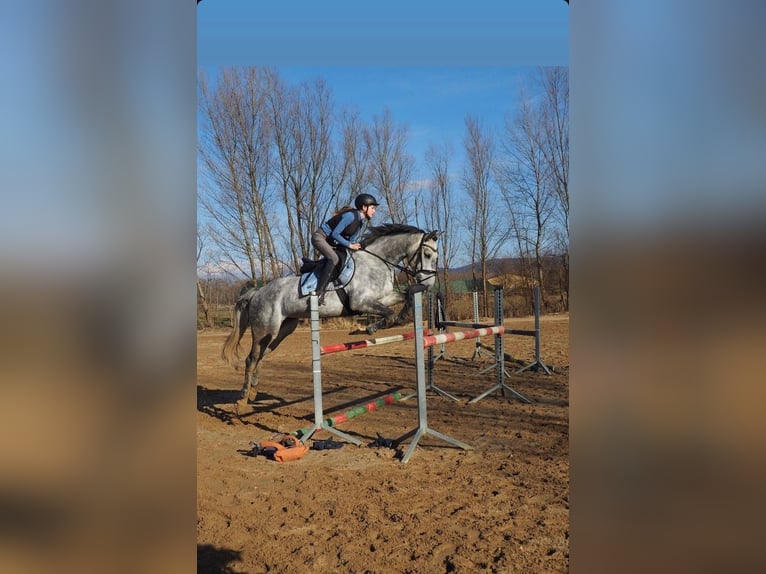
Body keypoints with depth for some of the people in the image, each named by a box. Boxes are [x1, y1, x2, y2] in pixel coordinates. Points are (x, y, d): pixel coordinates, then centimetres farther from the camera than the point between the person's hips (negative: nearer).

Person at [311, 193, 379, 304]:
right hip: (320, 237, -10)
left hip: (332, 241, 10)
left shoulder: (363, 221, 3)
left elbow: (352, 239, 8)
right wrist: (349, 245, -21)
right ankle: (319, 292, -24)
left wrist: (354, 245, -11)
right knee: (334, 259, -29)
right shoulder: (351, 216, -25)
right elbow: (335, 234, -26)